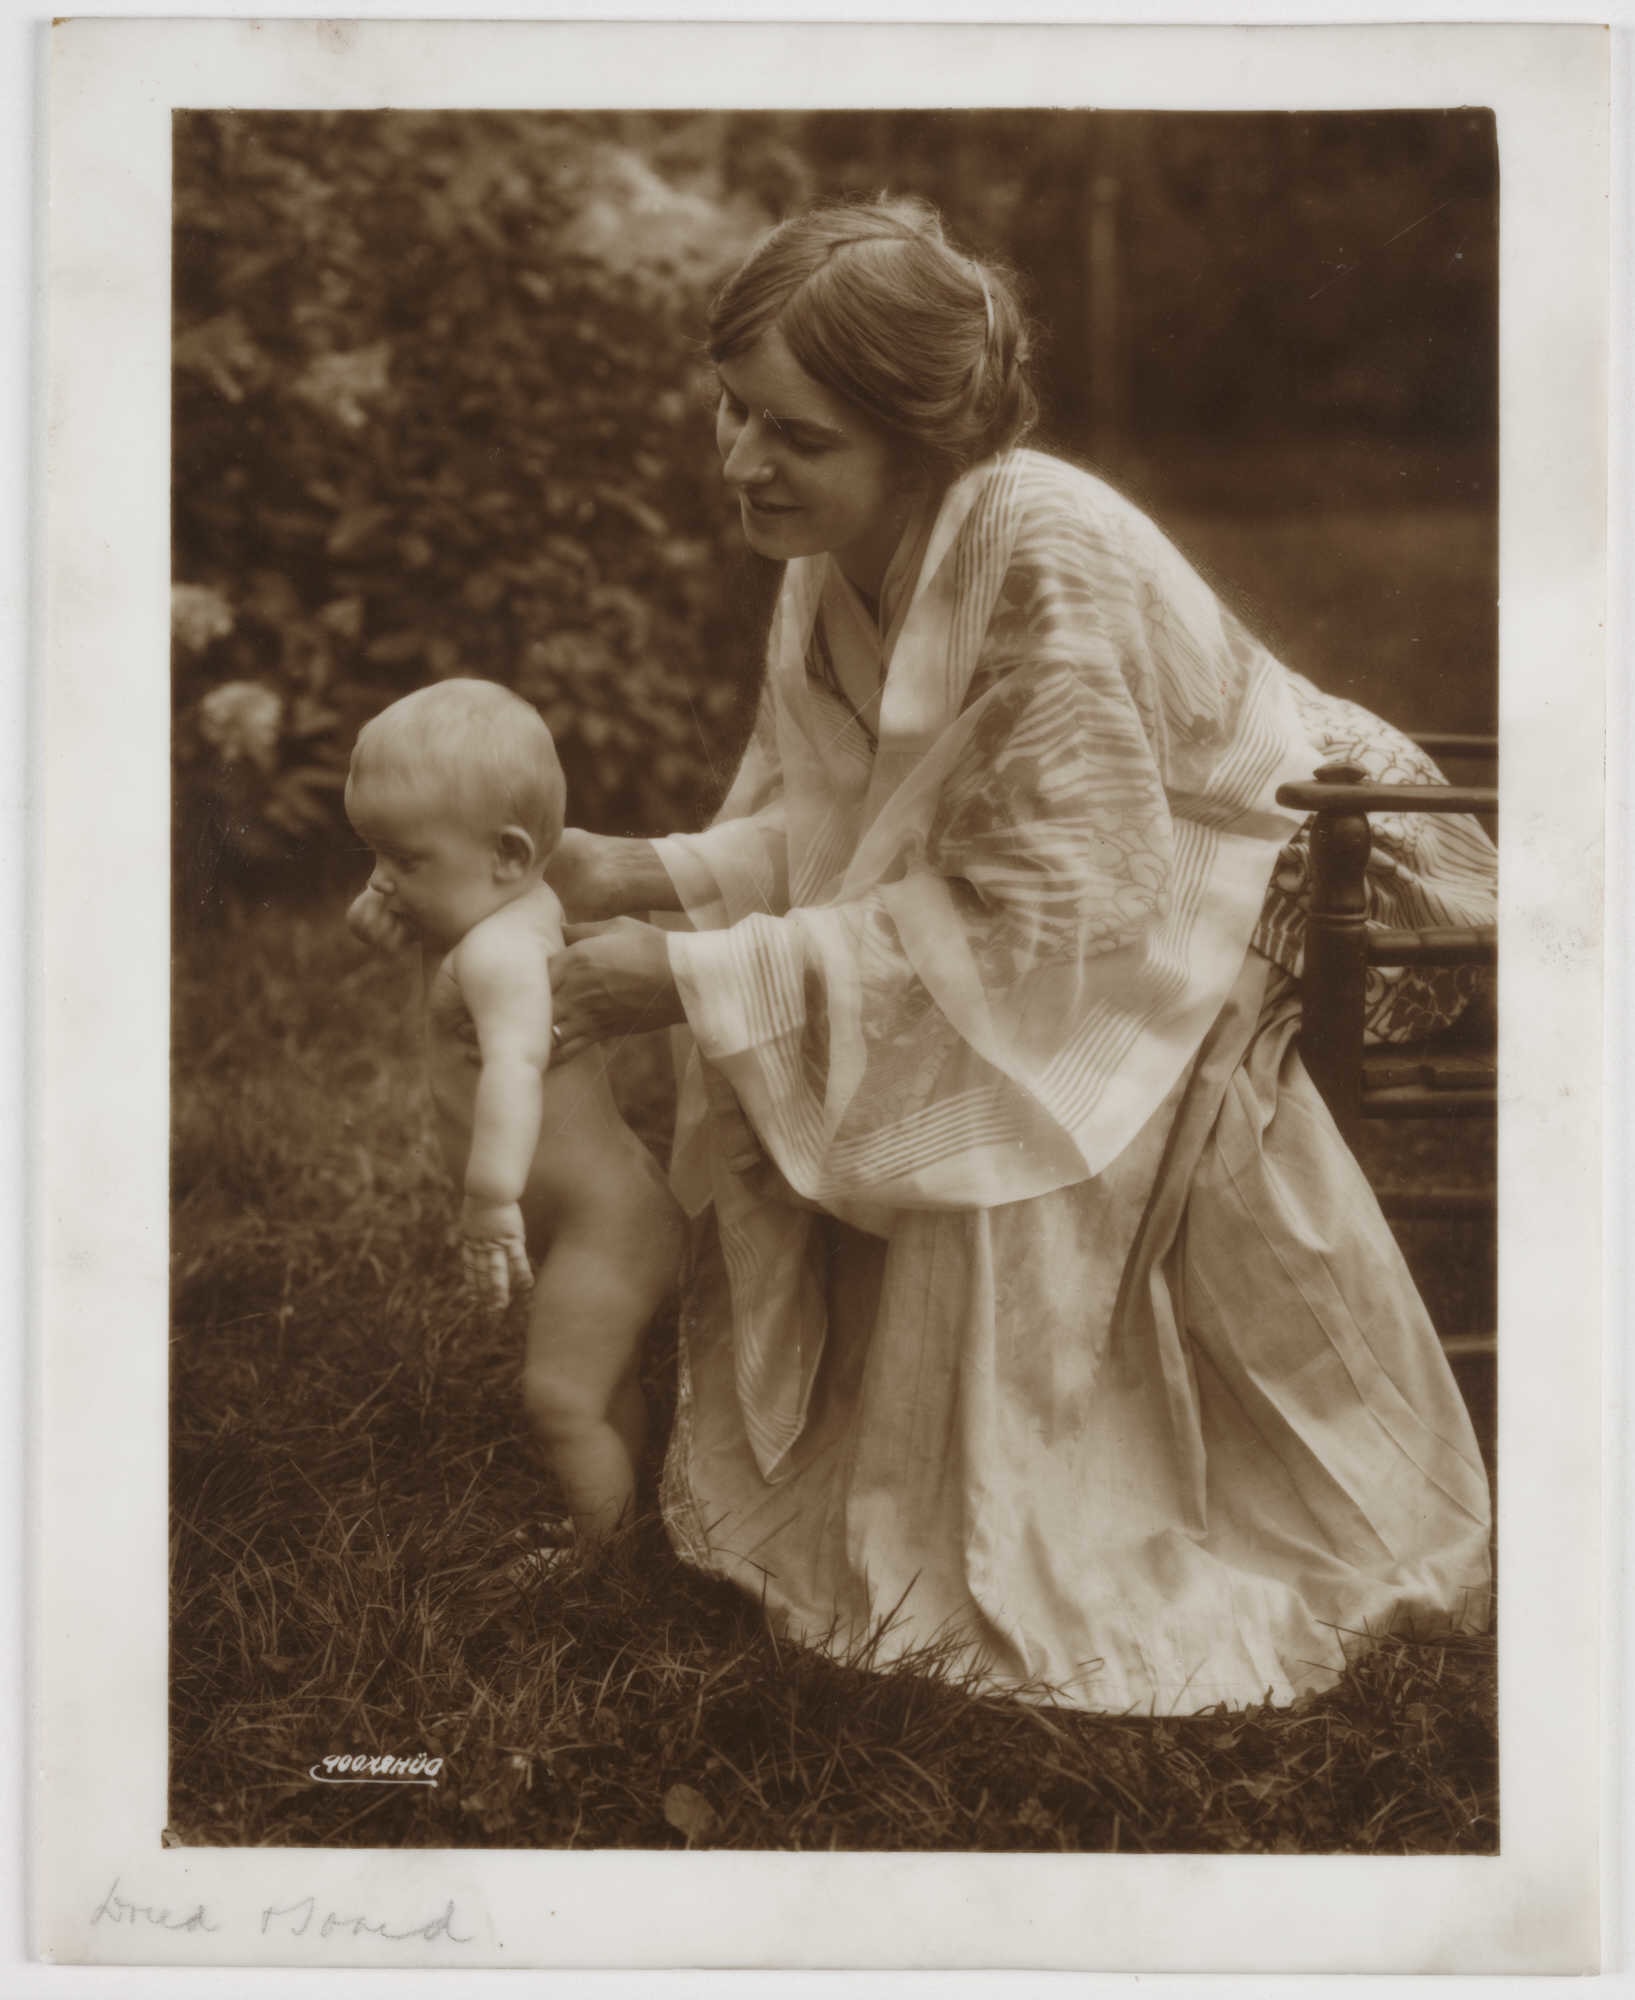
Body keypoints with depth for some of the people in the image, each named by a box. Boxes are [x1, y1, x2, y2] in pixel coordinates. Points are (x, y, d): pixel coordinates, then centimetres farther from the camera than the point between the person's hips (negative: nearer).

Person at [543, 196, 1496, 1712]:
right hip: (1094, 918, 8)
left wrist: (692, 977, -33)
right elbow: (828, 835, -1)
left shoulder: (1048, 566, -33)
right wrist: (645, 877, -20)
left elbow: (1034, 919, -32)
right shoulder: (830, 565, -7)